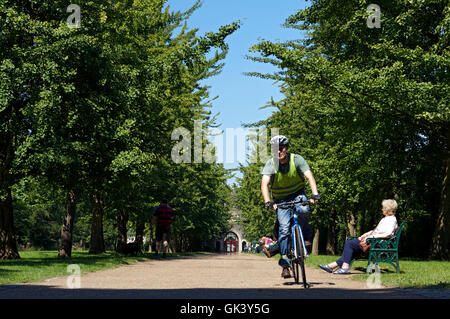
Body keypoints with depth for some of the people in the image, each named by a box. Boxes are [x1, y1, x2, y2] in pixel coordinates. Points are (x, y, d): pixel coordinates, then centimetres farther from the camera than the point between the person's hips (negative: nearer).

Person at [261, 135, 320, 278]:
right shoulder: (270, 164, -17)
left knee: (303, 210, -34)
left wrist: (315, 194, -43)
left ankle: (306, 235, -5)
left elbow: (309, 177, -27)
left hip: (297, 194, 0)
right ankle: (285, 264, -7)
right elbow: (264, 184, -28)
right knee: (284, 228, -14)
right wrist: (268, 202, -44)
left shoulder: (296, 159, -18)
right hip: (281, 199, 0)